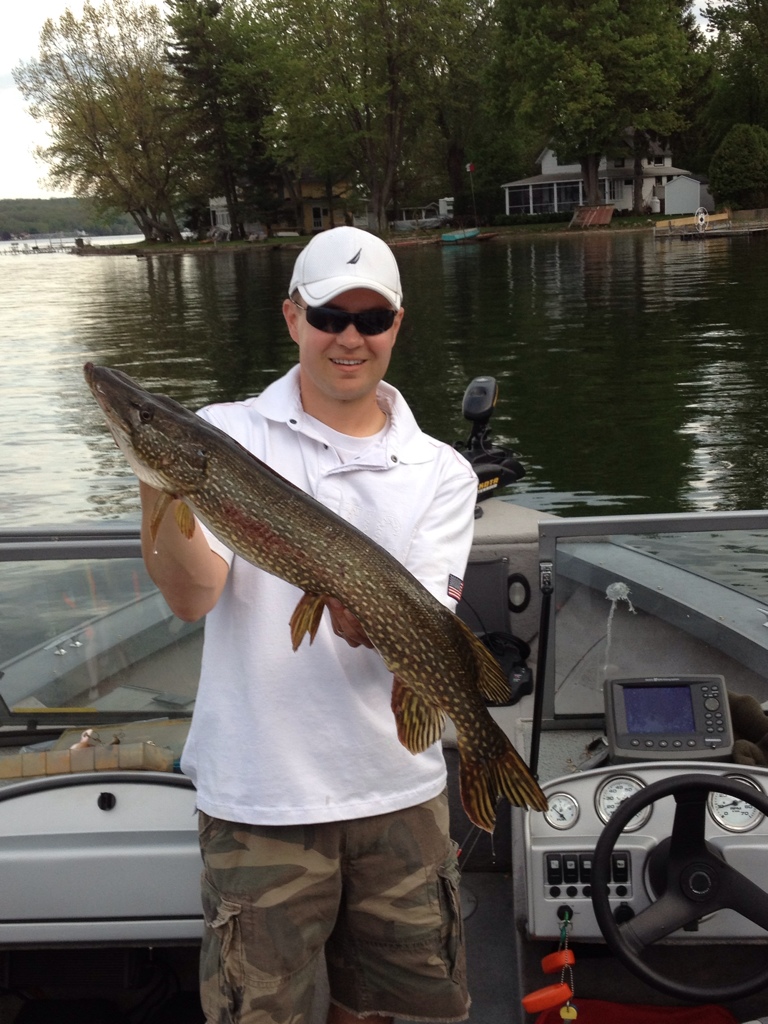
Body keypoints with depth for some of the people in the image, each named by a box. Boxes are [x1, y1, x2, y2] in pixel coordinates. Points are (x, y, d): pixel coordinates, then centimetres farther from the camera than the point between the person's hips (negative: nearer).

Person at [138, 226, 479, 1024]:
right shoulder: (225, 436, -3)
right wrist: (161, 481, -30)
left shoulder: (441, 472, 3)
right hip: (259, 795, -2)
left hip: (398, 787, 3)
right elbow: (192, 596, -14)